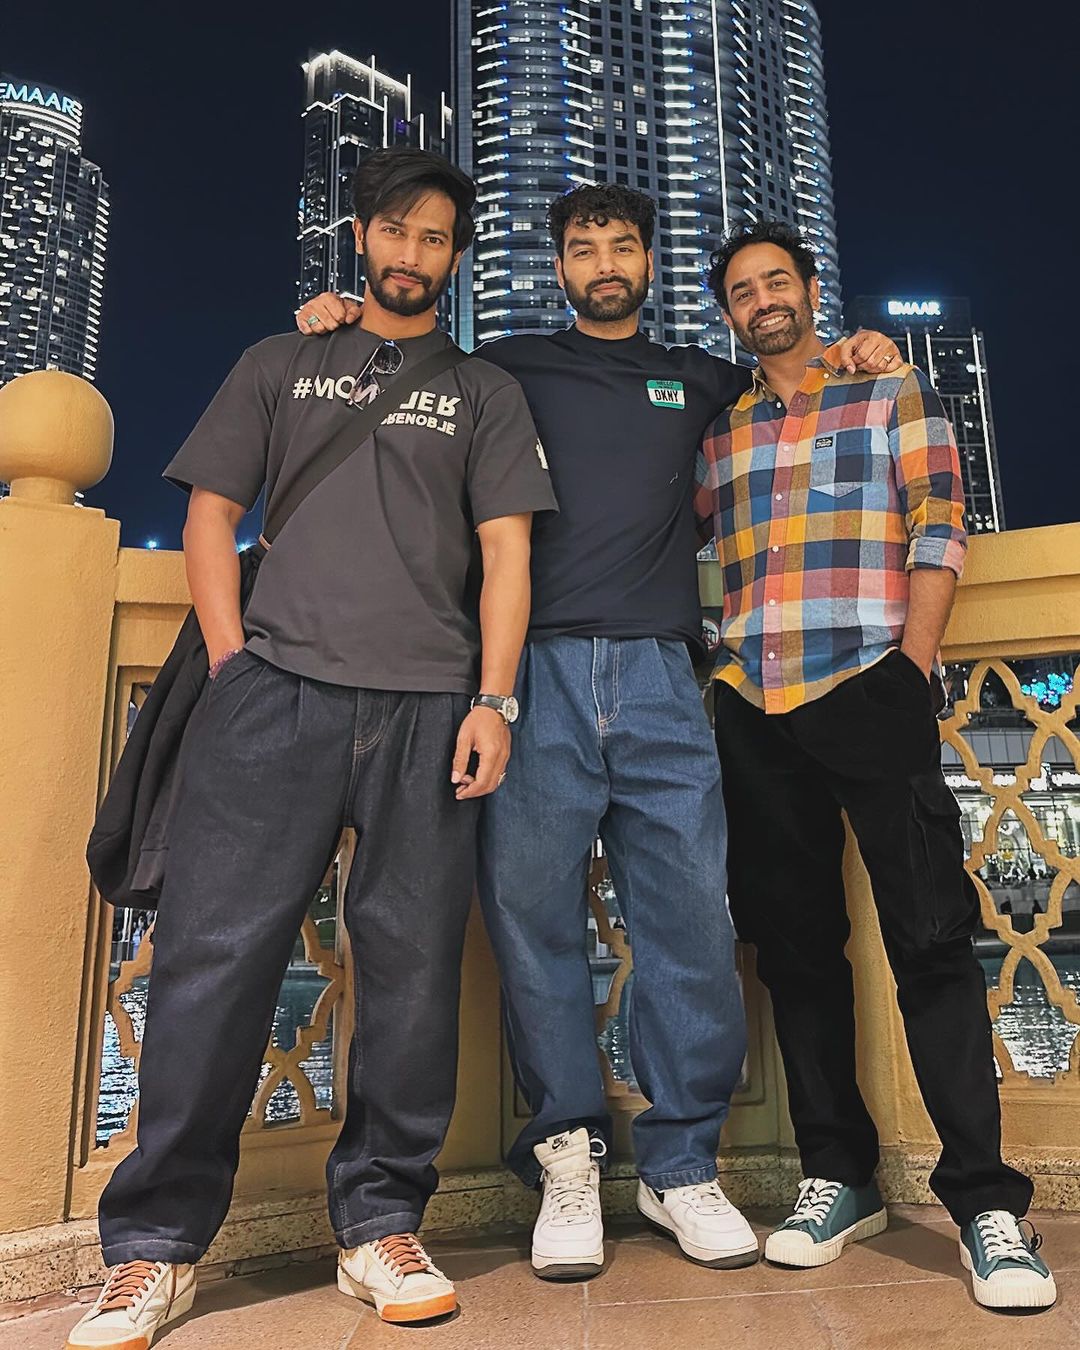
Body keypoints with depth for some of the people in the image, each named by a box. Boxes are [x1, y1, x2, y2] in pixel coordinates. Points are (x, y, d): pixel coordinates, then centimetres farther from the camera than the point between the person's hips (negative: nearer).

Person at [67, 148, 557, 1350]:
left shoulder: (484, 392, 20)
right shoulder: (280, 365, 22)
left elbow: (506, 551, 10)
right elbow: (210, 513, 15)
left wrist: (492, 698, -3)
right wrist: (230, 657, 0)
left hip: (427, 704, 1)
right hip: (274, 691, 0)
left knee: (412, 967, -1)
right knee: (213, 950, -5)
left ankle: (381, 1227, 14)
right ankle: (157, 1244, 8)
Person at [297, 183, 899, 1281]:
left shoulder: (696, 378, 26)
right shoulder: (508, 366, 20)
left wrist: (847, 355, 24)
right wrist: (341, 327, 13)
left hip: (657, 676, 2)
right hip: (534, 668, -1)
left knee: (690, 919, -3)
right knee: (533, 913, -3)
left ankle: (681, 1164, 12)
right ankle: (567, 1159, 12)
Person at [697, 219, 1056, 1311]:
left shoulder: (893, 394, 13)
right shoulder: (718, 433, 21)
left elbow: (937, 530, 3)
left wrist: (913, 658, -8)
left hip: (871, 689, -3)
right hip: (752, 707, 4)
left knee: (930, 935, -8)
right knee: (796, 944, 6)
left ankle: (984, 1199, 2)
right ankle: (837, 1176, 17)